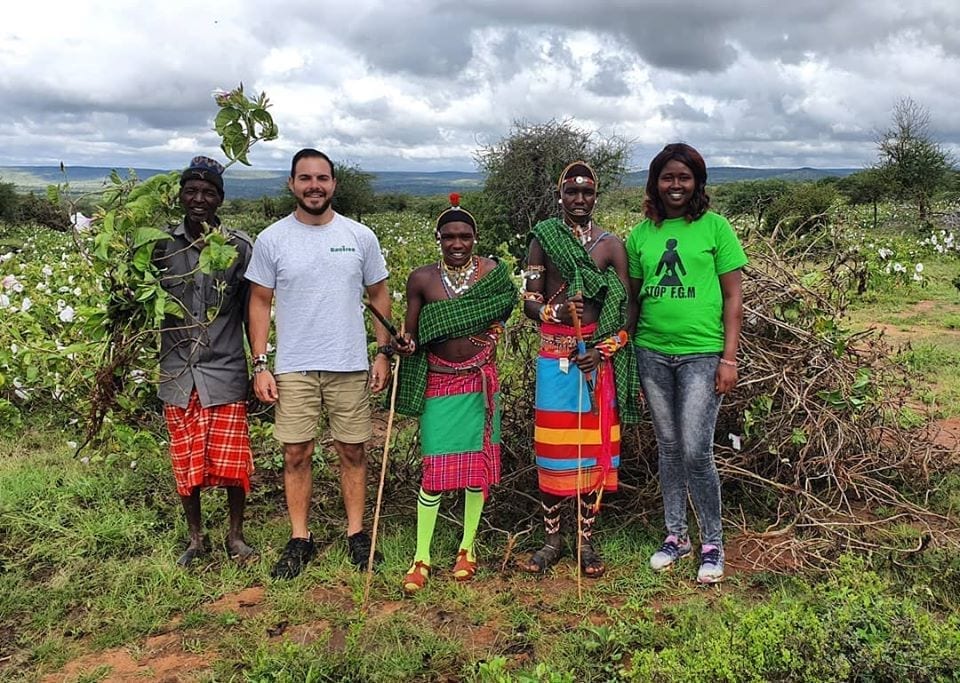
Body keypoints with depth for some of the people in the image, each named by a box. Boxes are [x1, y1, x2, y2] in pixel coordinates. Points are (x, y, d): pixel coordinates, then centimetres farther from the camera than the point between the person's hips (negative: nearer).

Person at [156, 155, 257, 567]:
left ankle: (236, 535, 25)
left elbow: (250, 312, 3)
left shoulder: (239, 247, -3)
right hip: (178, 374, 2)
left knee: (232, 460, 2)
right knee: (186, 463, 11)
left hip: (225, 373, -2)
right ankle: (196, 538, 30)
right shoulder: (161, 245, 0)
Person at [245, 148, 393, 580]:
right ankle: (300, 540, 19)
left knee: (353, 451, 8)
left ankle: (356, 533, 23)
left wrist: (383, 353, 3)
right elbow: (260, 302, 3)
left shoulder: (360, 236, 2)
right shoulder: (272, 240, 0)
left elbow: (378, 295, 9)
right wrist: (260, 365, -3)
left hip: (350, 367, 1)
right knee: (296, 454, 4)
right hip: (293, 368, 0)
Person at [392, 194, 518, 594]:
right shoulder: (422, 279, -3)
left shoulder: (494, 273, -1)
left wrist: (491, 338, -7)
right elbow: (410, 334, 1)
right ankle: (421, 558, 8)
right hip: (439, 383, -1)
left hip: (480, 382, 2)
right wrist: (405, 346, -20)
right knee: (434, 467, -4)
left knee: (478, 461, 8)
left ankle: (468, 549, 25)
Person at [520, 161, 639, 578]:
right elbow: (529, 301, 2)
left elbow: (626, 308, 0)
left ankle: (586, 540, 17)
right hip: (555, 354, 0)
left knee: (594, 444, 4)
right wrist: (553, 312, -20)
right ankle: (552, 539, 15)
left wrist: (603, 350, -13)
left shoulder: (611, 244, 5)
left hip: (599, 354, 0)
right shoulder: (543, 240, 5)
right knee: (553, 445, 2)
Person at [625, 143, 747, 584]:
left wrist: (729, 357, -7)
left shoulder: (714, 227, -1)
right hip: (652, 353, 4)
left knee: (696, 451, -7)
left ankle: (712, 543, 12)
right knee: (668, 447, 11)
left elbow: (732, 296, -1)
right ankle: (676, 535, 26)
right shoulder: (641, 234, 8)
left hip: (701, 353, -3)